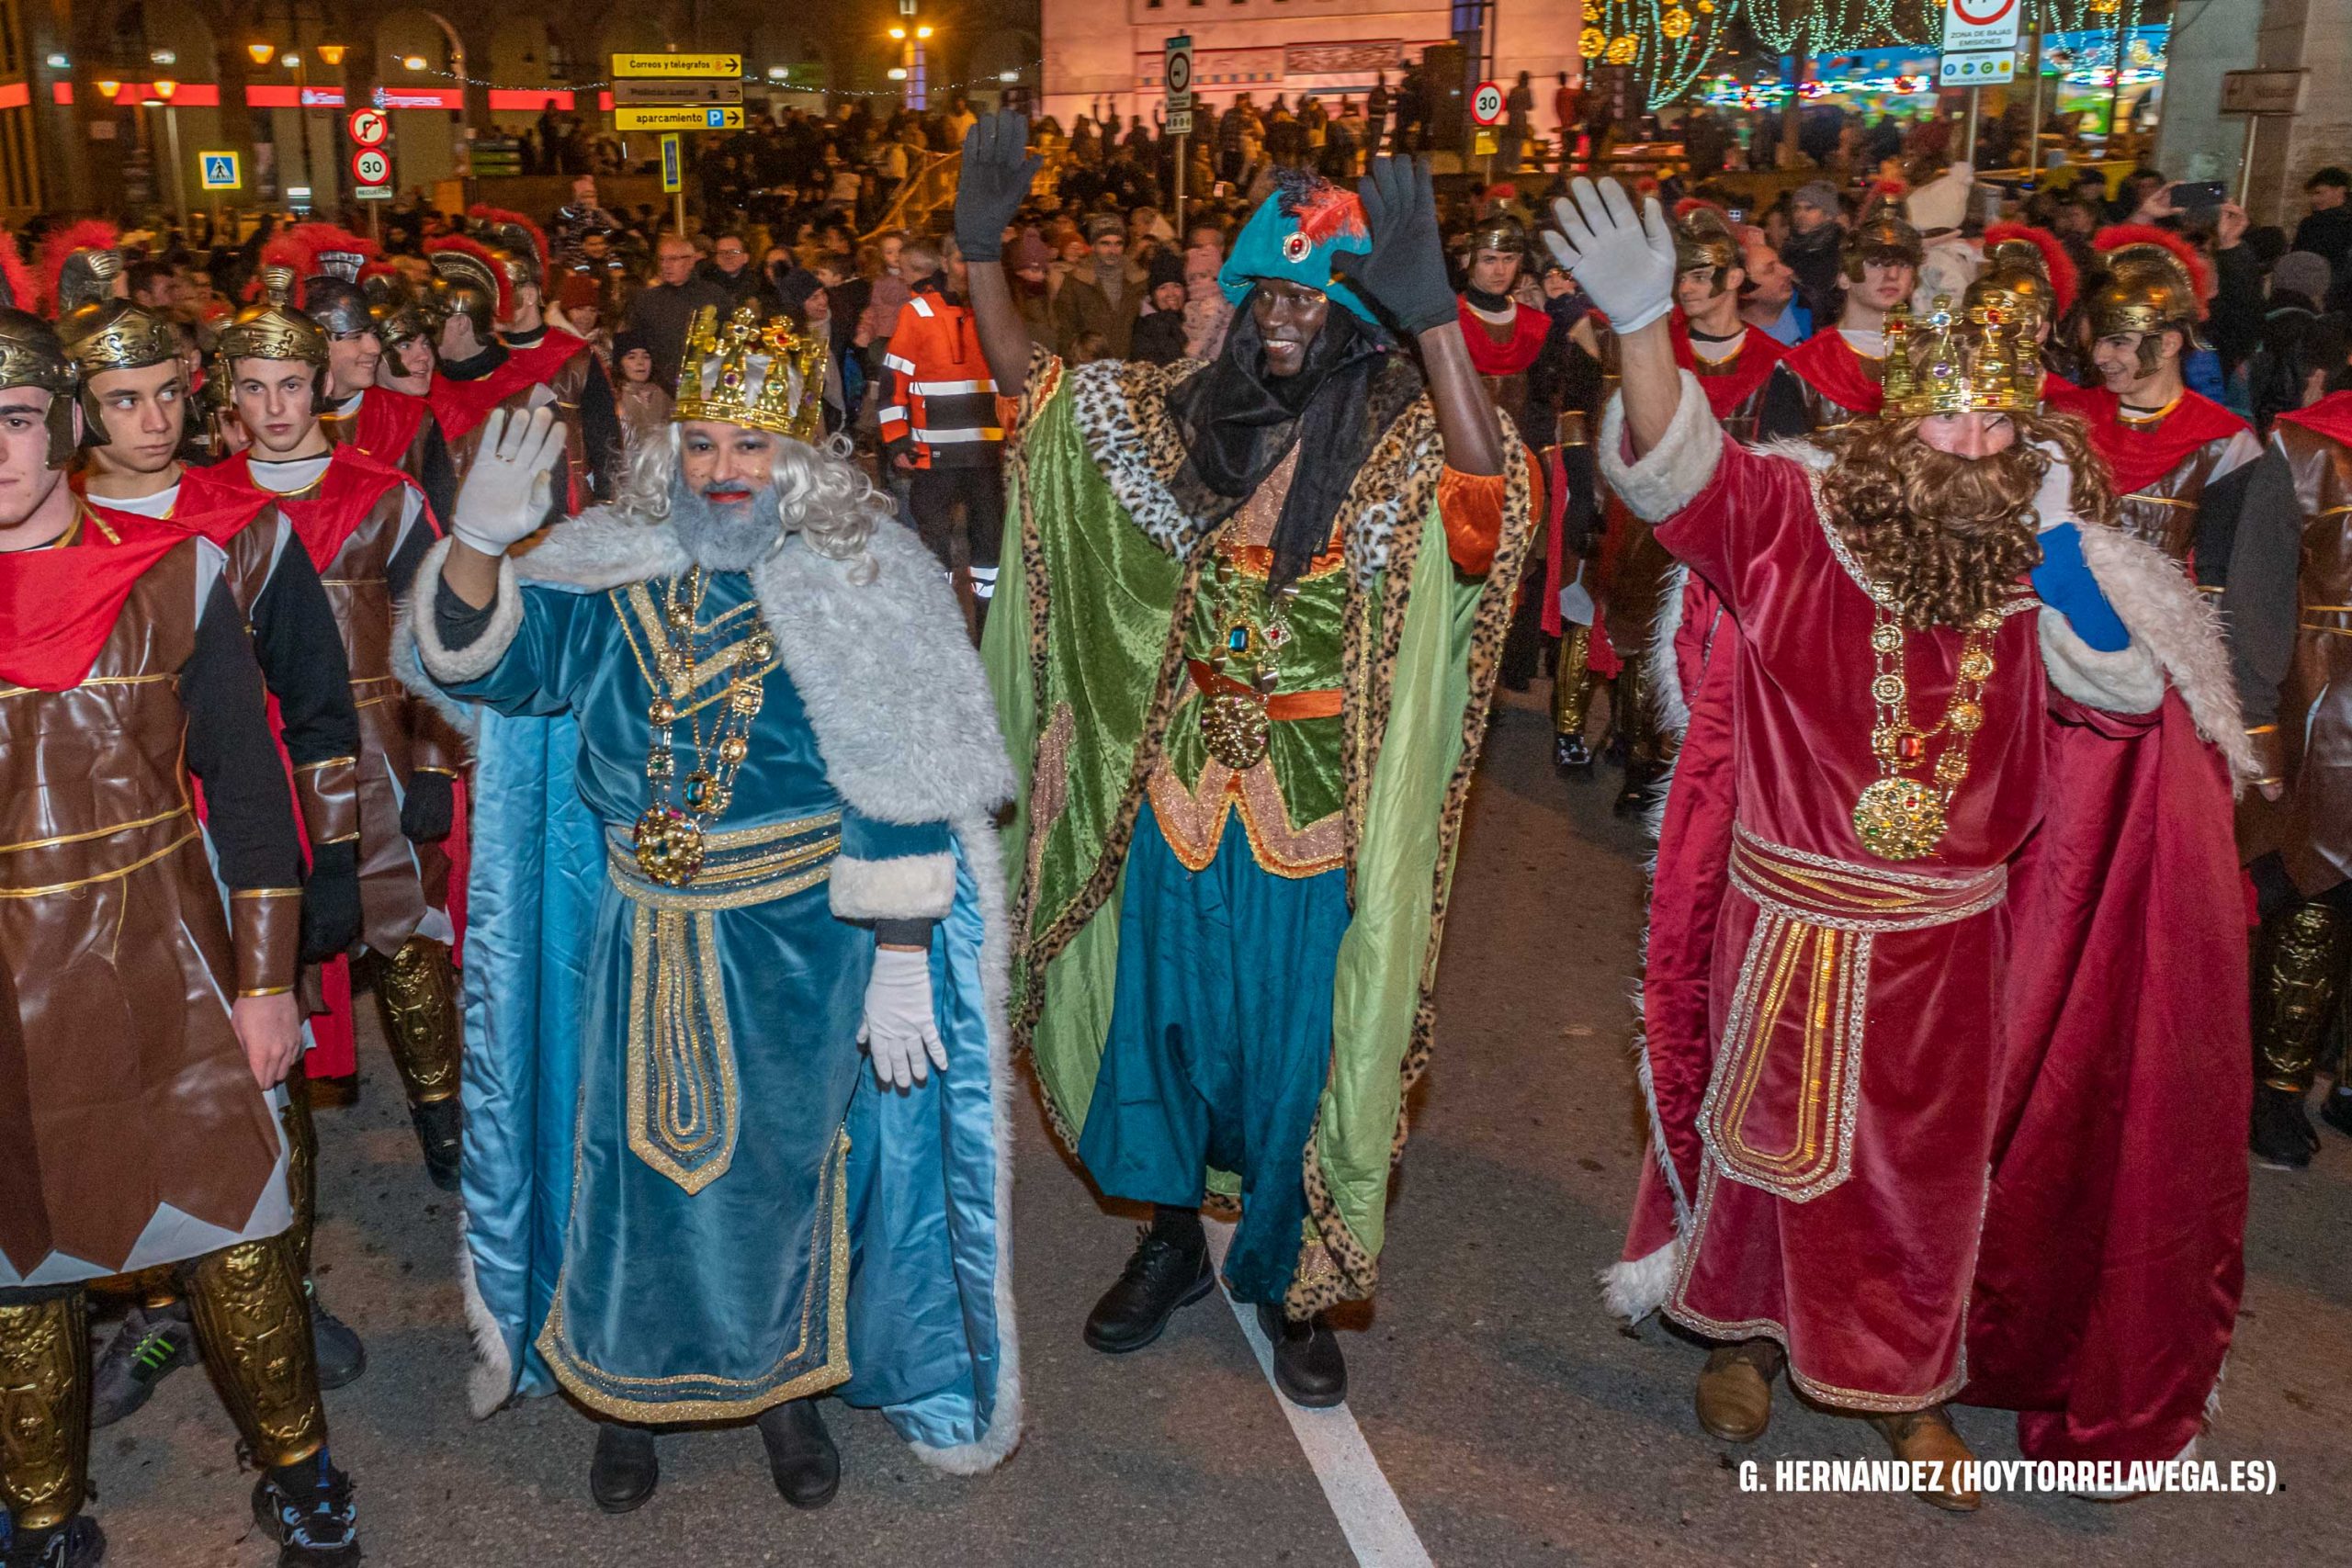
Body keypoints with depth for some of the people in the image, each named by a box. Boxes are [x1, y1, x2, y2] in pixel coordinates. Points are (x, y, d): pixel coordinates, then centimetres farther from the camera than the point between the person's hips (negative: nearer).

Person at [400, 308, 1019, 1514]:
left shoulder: (864, 589, -9)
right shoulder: (617, 576, 0)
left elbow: (900, 799, -11)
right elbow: (486, 659, -10)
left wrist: (901, 961, -13)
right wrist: (480, 543, -30)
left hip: (797, 945, -2)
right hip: (641, 947, 2)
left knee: (777, 1166, 12)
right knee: (634, 1164, 13)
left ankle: (784, 1382, 36)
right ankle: (631, 1389, 36)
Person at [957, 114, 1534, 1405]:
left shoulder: (1398, 442, -12)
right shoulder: (1189, 414, 1)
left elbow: (1487, 487, -35)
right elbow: (1031, 383, 8)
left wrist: (1433, 315, -45)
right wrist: (981, 250, -6)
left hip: (1314, 807, -4)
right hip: (1184, 786, 4)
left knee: (1297, 1046, 9)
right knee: (1160, 1013, 16)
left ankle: (1287, 1281, 32)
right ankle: (1171, 1241, 40)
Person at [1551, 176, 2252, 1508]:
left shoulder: (2044, 581, -3)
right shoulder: (1796, 523, -12)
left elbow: (2127, 697, -14)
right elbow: (1679, 469, -27)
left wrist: (2060, 544, -20)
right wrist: (1644, 322, -44)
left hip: (1946, 944, 3)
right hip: (1790, 916, -2)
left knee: (1928, 1164, 17)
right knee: (1771, 1137, 15)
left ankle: (1905, 1374, 41)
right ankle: (1747, 1328, 41)